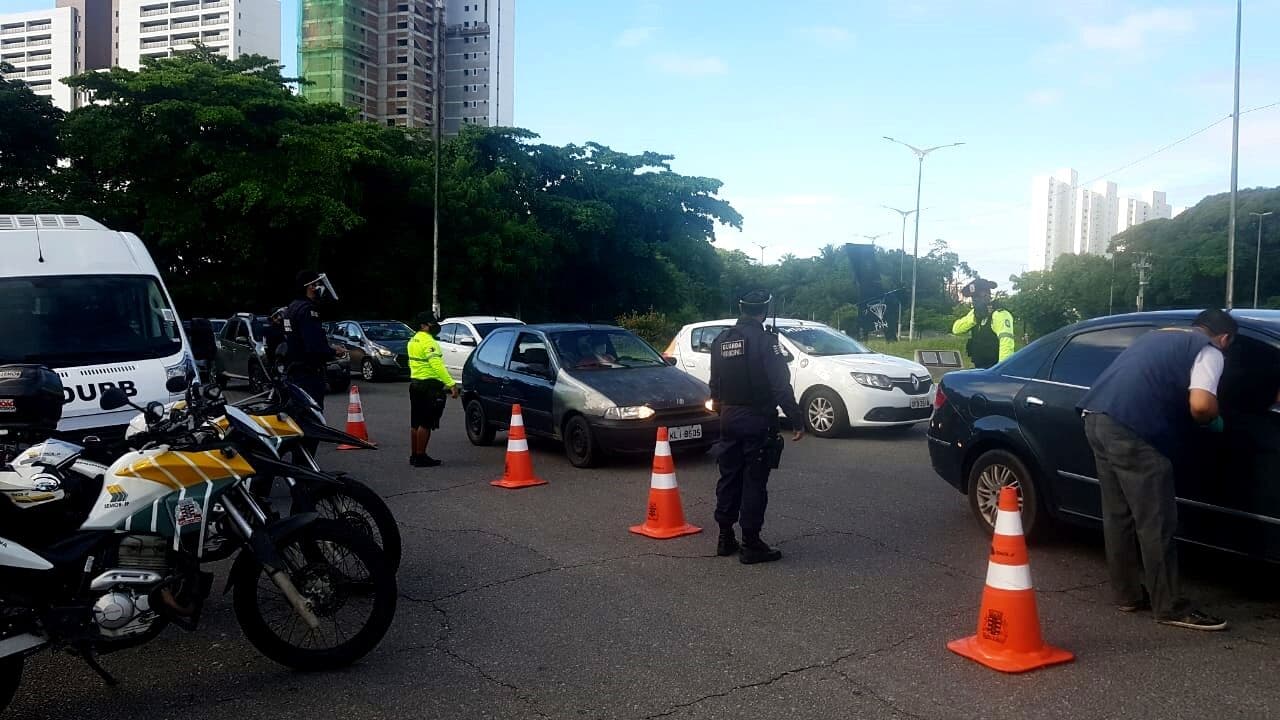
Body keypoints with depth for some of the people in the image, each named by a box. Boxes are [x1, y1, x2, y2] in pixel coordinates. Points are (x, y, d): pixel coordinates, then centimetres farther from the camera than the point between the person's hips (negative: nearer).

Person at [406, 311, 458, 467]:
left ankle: (414, 455, 21)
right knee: (425, 423, -6)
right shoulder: (428, 342, -16)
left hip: (414, 383, 10)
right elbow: (437, 365, -26)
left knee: (415, 422, 14)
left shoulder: (413, 341, 14)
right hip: (428, 386, -10)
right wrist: (451, 384, -31)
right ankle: (421, 457, -4)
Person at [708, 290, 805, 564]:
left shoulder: (721, 340, 7)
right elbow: (781, 385, -18)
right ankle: (751, 545, 2)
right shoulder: (764, 340, -14)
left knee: (729, 477, 14)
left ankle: (725, 538, 20)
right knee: (754, 482, -1)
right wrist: (796, 421, -15)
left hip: (729, 418, 6)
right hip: (757, 420, -6)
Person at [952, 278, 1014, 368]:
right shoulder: (975, 313, 13)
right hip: (979, 368, 8)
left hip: (994, 369, -8)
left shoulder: (1000, 314, -16)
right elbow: (956, 329, 3)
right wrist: (974, 317, -13)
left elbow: (1006, 342, -30)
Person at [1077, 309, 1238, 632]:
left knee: (1118, 516, 16)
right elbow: (1201, 405, -11)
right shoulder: (1209, 351, 6)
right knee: (1155, 524, 1)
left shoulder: (1158, 336, 30)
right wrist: (1214, 419, 11)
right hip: (1131, 429, -8)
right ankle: (1170, 607, 9)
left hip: (1097, 417, 8)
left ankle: (1127, 595, 25)